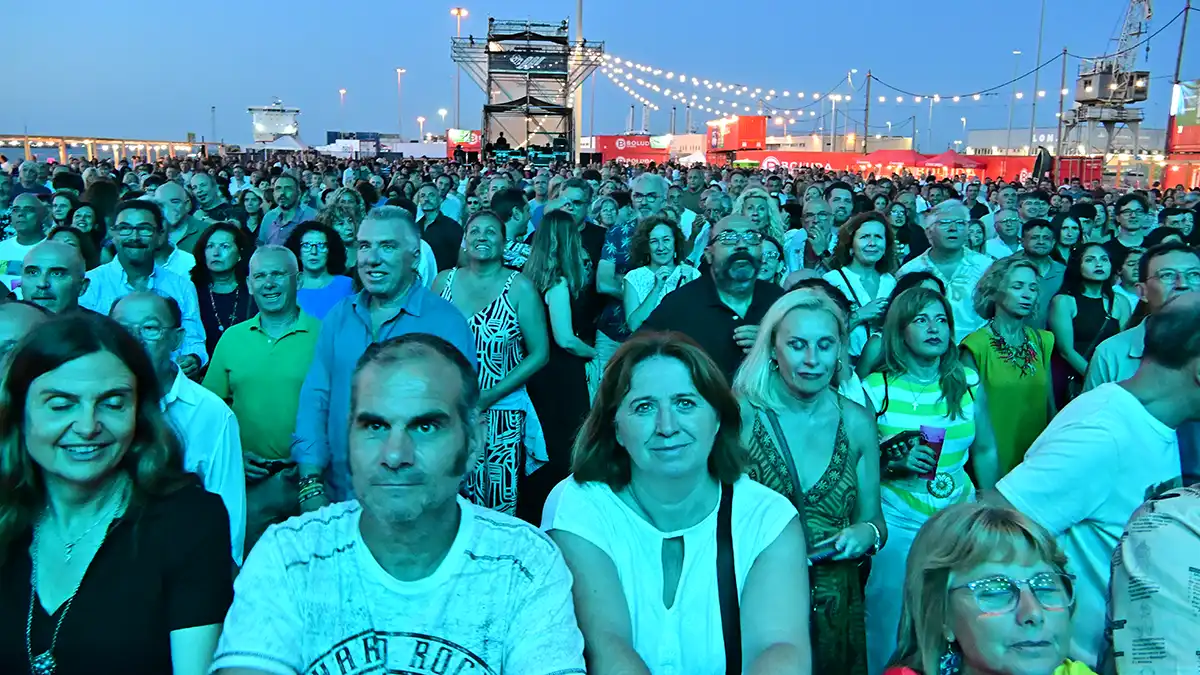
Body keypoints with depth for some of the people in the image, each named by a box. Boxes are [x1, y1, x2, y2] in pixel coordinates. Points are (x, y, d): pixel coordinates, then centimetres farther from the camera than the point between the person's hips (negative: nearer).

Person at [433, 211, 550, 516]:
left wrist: (491, 395, -11)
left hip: (502, 409, -2)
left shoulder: (519, 287, -4)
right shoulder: (444, 281, 4)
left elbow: (539, 353, -4)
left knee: (500, 508, 0)